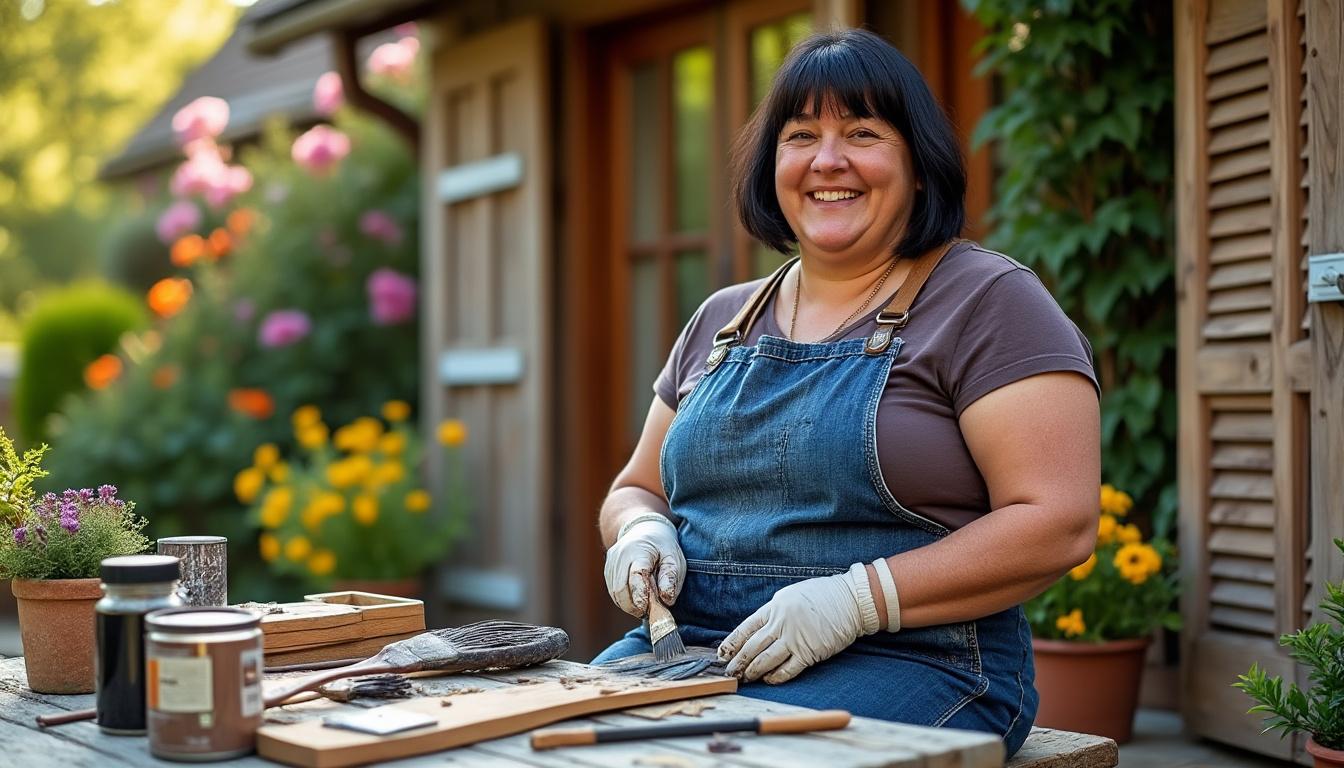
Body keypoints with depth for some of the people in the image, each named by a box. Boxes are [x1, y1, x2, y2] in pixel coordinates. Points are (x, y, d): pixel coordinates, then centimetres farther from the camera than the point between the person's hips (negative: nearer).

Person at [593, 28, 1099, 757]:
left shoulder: (986, 300, -1)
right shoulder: (720, 322, 18)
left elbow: (1057, 524, -10)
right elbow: (634, 489, 26)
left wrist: (858, 599, -20)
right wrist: (640, 531, 0)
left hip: (911, 662, -5)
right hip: (689, 641, 5)